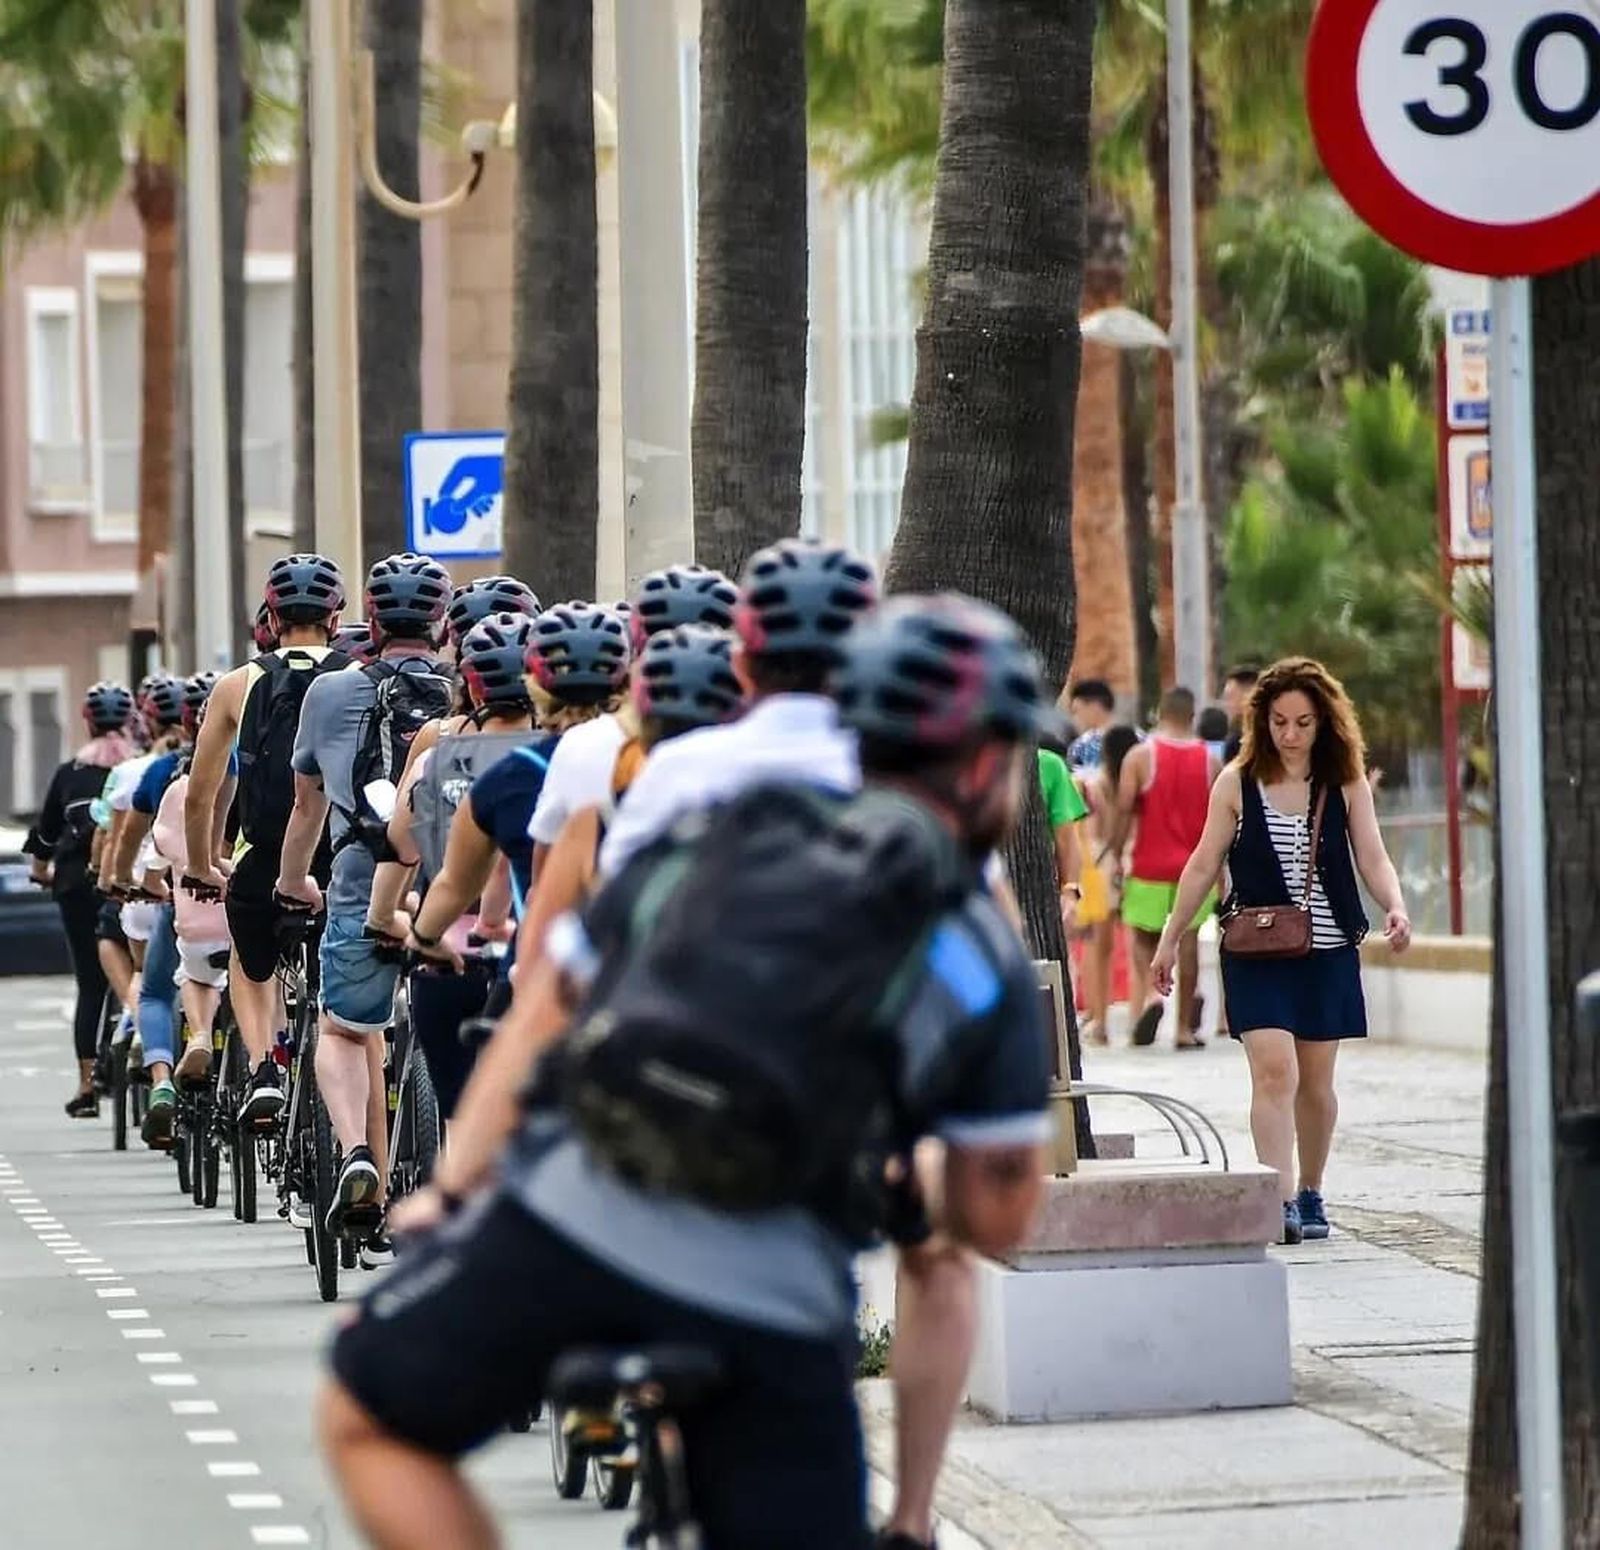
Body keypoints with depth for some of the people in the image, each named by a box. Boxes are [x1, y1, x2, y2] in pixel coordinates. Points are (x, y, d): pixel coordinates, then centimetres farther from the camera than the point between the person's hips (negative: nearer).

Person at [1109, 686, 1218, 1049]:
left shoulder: (1140, 756, -5)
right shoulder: (1209, 760, 2)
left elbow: (1124, 811, -9)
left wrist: (1115, 856, -3)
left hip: (1151, 866, -2)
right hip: (1195, 866, 2)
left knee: (1143, 936, 10)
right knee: (1188, 938, 6)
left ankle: (1150, 993, -18)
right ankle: (1186, 1028, 6)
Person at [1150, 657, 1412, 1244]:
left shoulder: (1347, 785, 2)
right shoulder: (1237, 783, 0)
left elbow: (1373, 859, -1)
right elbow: (1203, 865, 6)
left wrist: (1395, 908, -21)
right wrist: (1170, 938, 8)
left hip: (1328, 952, 2)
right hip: (1257, 953, -2)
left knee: (1314, 1081, 9)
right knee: (1274, 1071, -15)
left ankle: (1310, 1195, 25)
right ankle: (1279, 1200, -21)